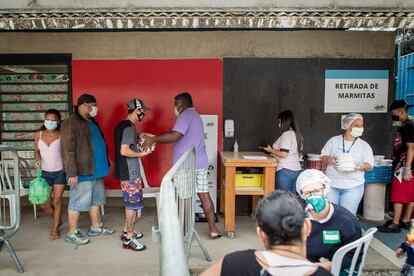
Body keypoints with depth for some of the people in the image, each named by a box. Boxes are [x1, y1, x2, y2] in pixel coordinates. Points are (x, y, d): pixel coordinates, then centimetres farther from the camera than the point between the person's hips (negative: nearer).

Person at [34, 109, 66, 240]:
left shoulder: (61, 135, -8)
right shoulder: (38, 134, 0)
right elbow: (37, 151, 11)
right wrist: (37, 159, -10)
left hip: (60, 172, -3)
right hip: (45, 173, 3)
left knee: (57, 201, 3)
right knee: (44, 203, 4)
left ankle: (55, 228, 22)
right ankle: (57, 221, 33)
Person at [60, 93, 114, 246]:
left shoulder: (91, 122, 15)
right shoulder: (70, 123, -13)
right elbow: (67, 150, -18)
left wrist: (104, 165, 21)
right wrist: (72, 173, -21)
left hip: (96, 170, 9)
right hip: (82, 172, -9)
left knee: (95, 200, 17)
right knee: (77, 202, 2)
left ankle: (95, 227, 30)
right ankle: (72, 234, 14)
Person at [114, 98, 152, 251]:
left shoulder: (122, 125, 11)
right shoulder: (129, 127, -19)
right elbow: (124, 151, -26)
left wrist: (138, 137, 16)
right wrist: (141, 154, -15)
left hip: (126, 170, 10)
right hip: (130, 172, -10)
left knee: (130, 203, 19)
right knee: (133, 204, -1)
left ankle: (127, 231, 30)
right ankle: (129, 239, 8)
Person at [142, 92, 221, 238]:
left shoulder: (185, 115, -10)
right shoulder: (195, 116, 21)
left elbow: (175, 136, -25)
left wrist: (152, 140, -18)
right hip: (201, 163, 9)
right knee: (204, 195, 11)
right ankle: (213, 230, 16)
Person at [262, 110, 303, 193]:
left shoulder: (286, 134, -13)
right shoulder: (297, 134, 13)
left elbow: (283, 154, -20)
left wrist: (271, 150, -3)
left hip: (285, 170, -9)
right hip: (296, 170, 9)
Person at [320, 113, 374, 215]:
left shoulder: (364, 145, 5)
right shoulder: (333, 140, 5)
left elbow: (370, 165, 2)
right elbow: (323, 157, 6)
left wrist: (362, 166, -21)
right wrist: (329, 159, -17)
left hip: (353, 187, 0)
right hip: (331, 184, 1)